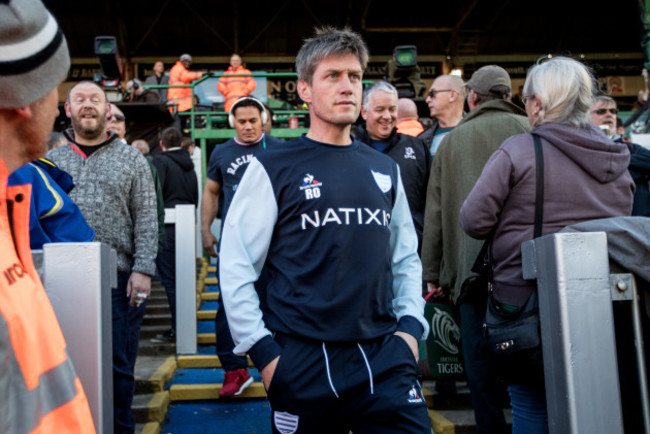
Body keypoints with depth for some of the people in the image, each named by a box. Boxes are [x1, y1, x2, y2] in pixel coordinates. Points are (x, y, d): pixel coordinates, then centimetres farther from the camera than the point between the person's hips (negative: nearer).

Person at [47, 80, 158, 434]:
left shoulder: (131, 160, 6)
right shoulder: (51, 161, 12)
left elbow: (146, 220, 0)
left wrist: (142, 269, -9)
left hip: (114, 276, -2)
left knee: (116, 361, 4)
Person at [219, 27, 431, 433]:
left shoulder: (385, 170, 11)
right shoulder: (273, 169, -4)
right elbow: (236, 267, -5)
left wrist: (410, 324, 4)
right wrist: (263, 350, -9)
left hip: (385, 358, 4)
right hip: (303, 364, -3)